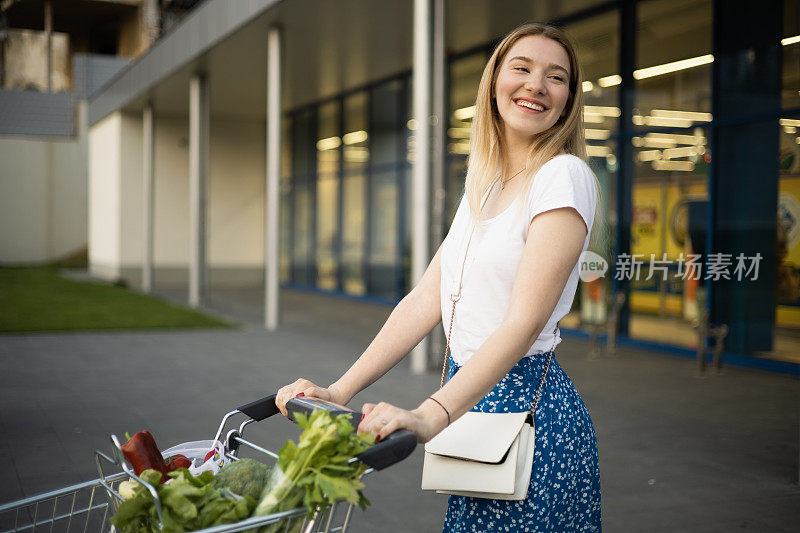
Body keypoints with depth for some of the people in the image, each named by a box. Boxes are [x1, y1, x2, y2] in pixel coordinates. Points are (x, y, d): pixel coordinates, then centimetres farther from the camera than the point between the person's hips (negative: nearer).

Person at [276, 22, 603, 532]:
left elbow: (524, 322, -22)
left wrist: (431, 415, -33)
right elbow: (426, 300, 6)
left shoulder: (566, 177, -12)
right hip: (469, 396, 7)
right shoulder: (483, 186, 12)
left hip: (528, 405, -7)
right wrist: (340, 390, -3)